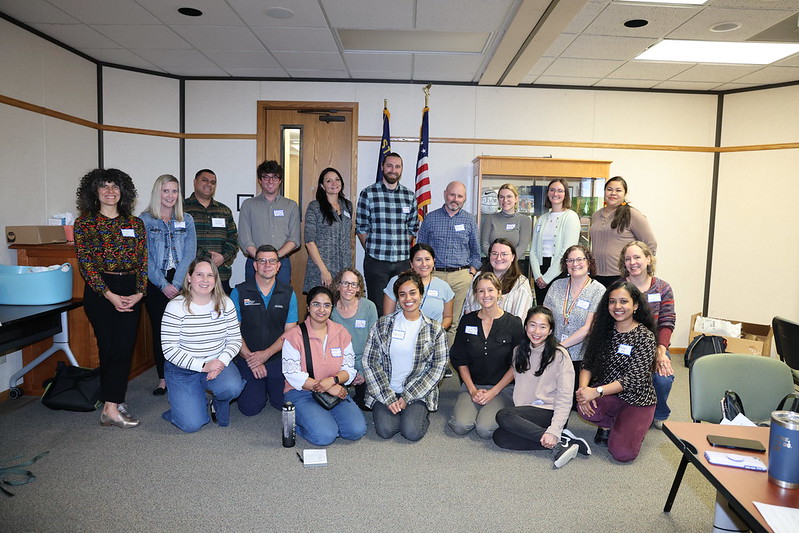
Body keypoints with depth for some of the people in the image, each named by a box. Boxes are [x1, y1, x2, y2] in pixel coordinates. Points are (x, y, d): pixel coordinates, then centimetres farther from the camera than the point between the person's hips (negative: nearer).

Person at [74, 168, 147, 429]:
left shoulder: (135, 223, 10)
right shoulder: (85, 223, 1)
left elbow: (143, 260, 7)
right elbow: (85, 263, -6)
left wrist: (140, 292, -5)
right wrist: (109, 295, -13)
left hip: (131, 291, 3)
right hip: (99, 291, -3)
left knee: (125, 348, -1)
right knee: (110, 348, -4)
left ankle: (112, 404, 9)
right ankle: (113, 407, 4)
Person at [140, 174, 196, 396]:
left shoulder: (186, 220, 9)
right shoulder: (144, 220, 3)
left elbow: (190, 253, 0)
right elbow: (144, 256, -3)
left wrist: (176, 284, -12)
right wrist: (163, 285, -11)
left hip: (182, 283, 1)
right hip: (155, 284, -1)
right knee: (159, 330, 4)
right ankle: (163, 379, 15)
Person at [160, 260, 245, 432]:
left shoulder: (225, 303, -2)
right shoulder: (176, 306, -12)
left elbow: (235, 339, 0)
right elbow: (169, 350, -15)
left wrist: (222, 361, -20)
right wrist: (203, 366, -22)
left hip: (217, 363, 2)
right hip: (183, 369, -2)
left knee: (233, 387, -30)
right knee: (192, 424, -15)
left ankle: (218, 402, 8)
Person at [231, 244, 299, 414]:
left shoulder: (288, 294, 1)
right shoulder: (239, 292, -2)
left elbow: (290, 332, 0)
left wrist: (266, 354, -13)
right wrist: (250, 357, -12)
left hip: (277, 359, 1)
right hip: (247, 359, -1)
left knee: (283, 403, -9)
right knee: (250, 408, -11)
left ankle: (268, 386, 24)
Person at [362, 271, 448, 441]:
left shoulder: (435, 330, -2)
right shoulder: (382, 324, -1)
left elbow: (438, 368, -4)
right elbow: (369, 362, -3)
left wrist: (407, 397, -11)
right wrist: (388, 398, -12)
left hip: (418, 392, 0)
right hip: (385, 391, 1)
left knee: (412, 432, -20)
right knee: (386, 430, -19)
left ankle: (421, 413, 12)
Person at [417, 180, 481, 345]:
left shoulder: (470, 220, 9)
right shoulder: (430, 218, 6)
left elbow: (475, 251, 15)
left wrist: (472, 273, 4)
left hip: (461, 277, 1)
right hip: (434, 275, 0)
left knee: (455, 323, 1)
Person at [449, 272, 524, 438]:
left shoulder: (513, 323, -4)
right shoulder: (467, 321, 4)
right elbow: (460, 360, 7)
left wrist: (493, 392, -9)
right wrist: (472, 390, -5)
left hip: (503, 388, -2)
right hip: (472, 385, 2)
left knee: (485, 429, -24)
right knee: (461, 426, -22)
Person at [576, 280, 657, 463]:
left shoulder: (644, 336, -12)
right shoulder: (603, 329, 2)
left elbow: (633, 379, -19)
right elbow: (588, 364, -1)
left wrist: (597, 391, -29)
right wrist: (583, 389, -22)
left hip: (637, 399, -3)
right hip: (607, 395, 3)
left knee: (623, 453, -19)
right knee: (585, 408, -31)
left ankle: (632, 428, 15)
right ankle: (608, 424, 4)